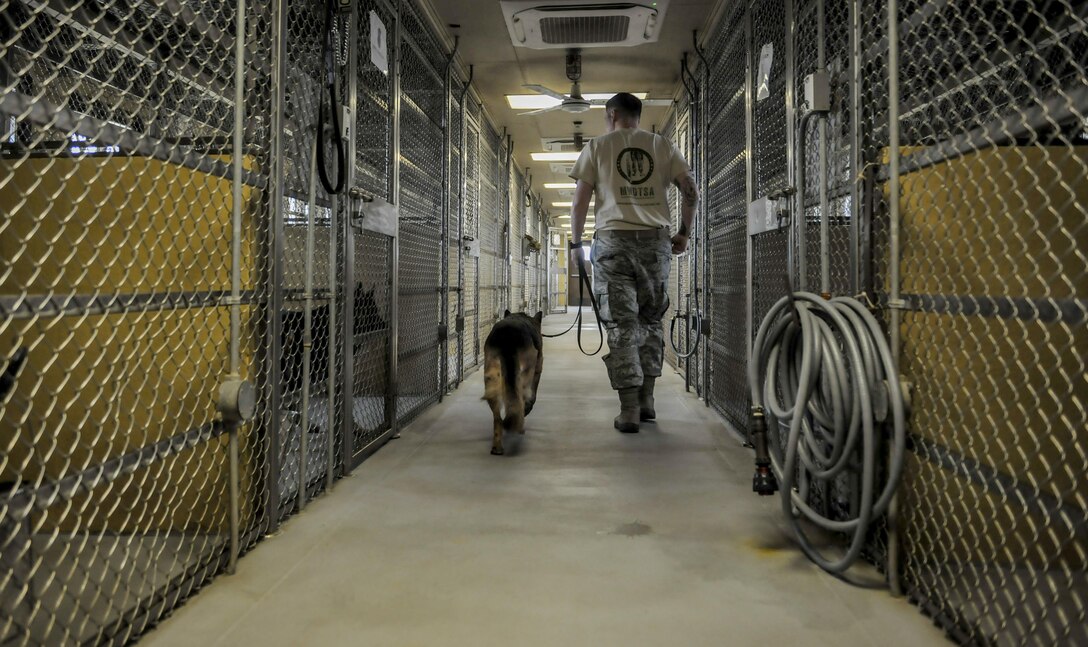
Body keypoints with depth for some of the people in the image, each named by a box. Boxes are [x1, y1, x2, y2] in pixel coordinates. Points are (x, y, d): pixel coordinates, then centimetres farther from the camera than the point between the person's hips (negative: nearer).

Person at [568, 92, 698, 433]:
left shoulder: (597, 147, 7)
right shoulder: (663, 146, 12)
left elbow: (580, 201, 2)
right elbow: (691, 191, 4)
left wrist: (575, 243, 10)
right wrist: (684, 232, 14)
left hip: (613, 241, -2)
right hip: (656, 241, 3)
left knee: (620, 324, 0)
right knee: (651, 320, 16)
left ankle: (629, 409, -3)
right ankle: (646, 399, 17)